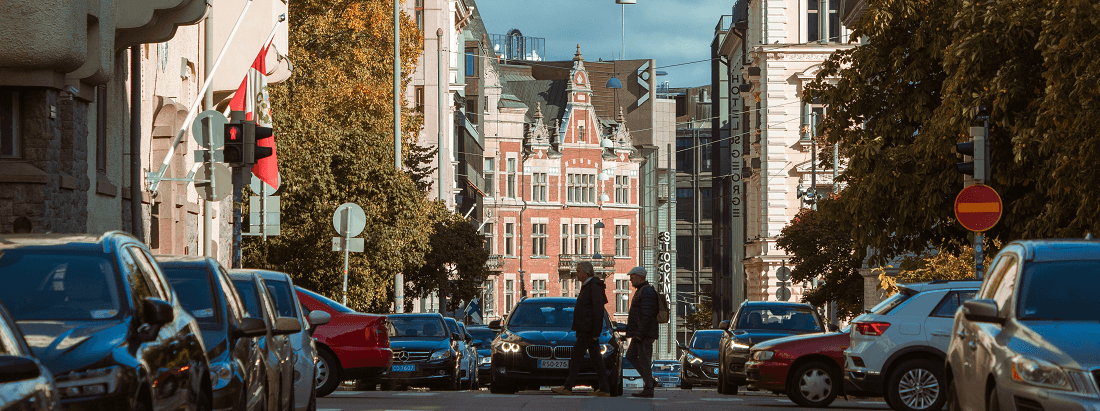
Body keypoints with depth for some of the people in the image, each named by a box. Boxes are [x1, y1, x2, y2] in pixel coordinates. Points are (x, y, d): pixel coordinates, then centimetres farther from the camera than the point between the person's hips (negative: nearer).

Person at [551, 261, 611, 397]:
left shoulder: (594, 287, -14)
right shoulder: (586, 287, 18)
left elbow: (598, 311, -18)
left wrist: (596, 332, -20)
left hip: (589, 330, -10)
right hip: (584, 329, 10)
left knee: (576, 356, -8)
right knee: (596, 358, 8)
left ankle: (568, 387, -6)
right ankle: (604, 389, 7)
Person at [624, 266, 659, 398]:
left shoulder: (647, 291, -15)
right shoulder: (641, 291, 19)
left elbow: (647, 315, -22)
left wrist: (640, 334, -24)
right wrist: (636, 333, 22)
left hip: (644, 333, -11)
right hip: (639, 333, 11)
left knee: (644, 360, -7)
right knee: (631, 356, 13)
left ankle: (648, 389, -4)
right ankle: (650, 381, 12)